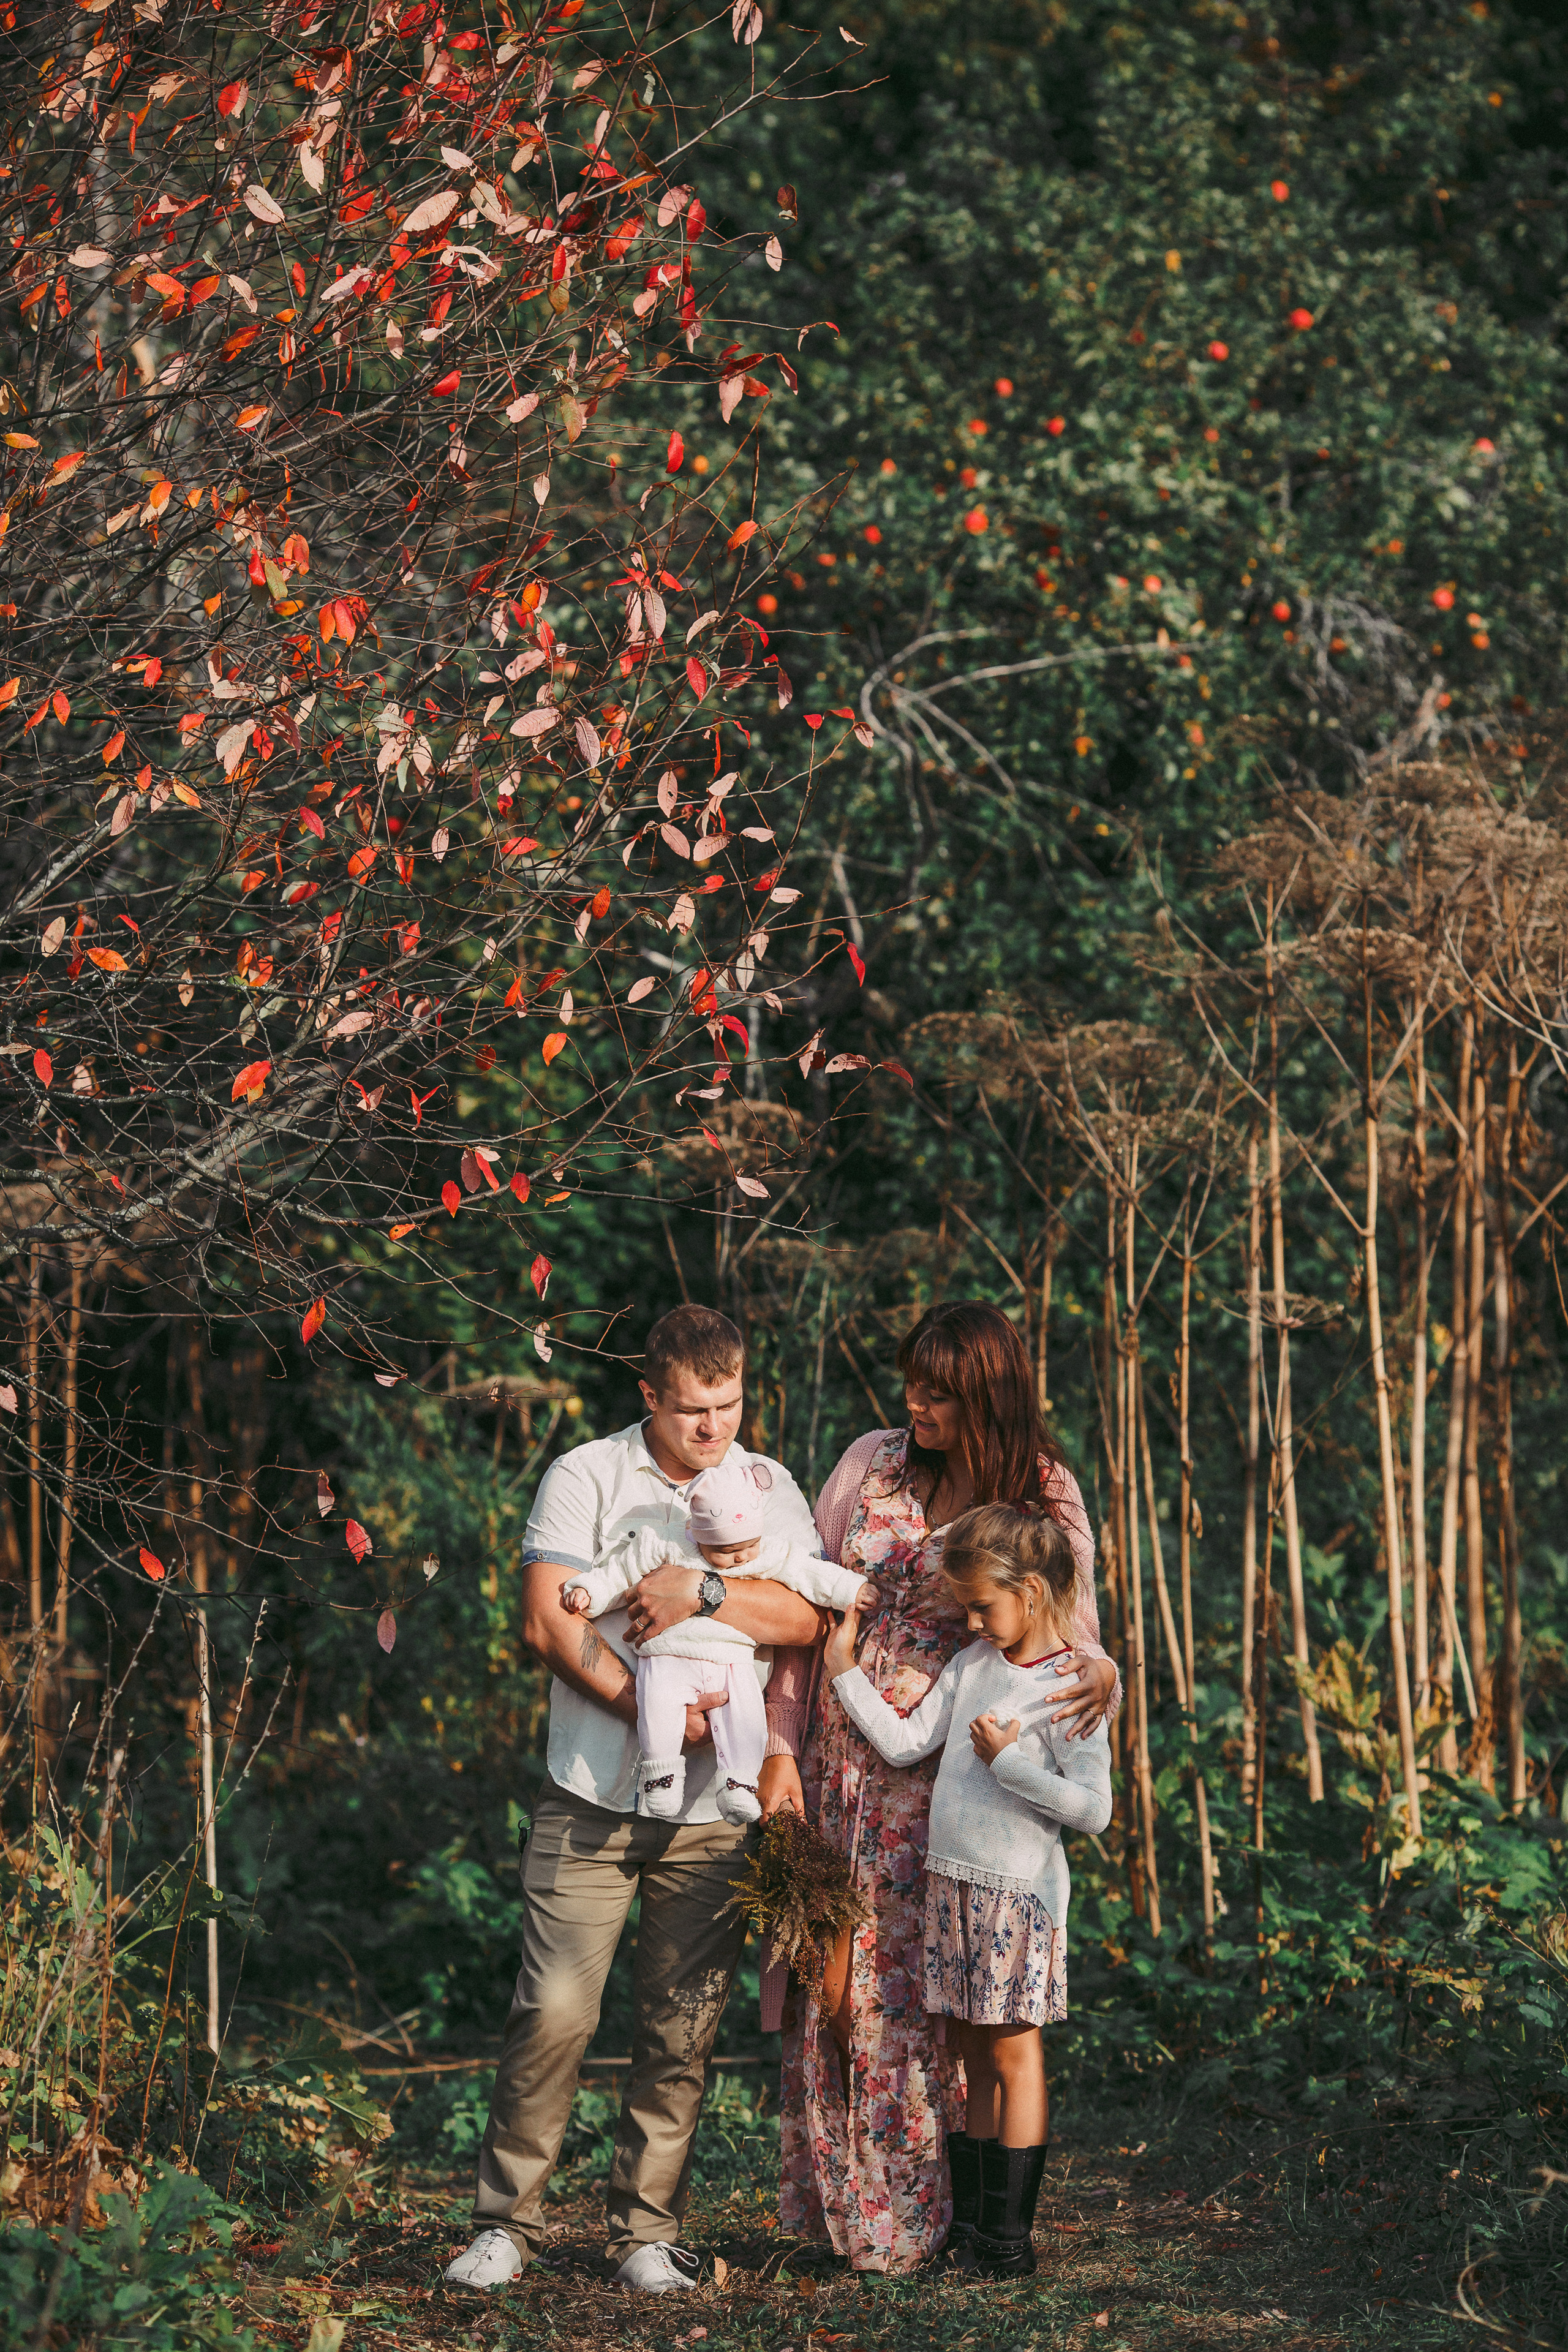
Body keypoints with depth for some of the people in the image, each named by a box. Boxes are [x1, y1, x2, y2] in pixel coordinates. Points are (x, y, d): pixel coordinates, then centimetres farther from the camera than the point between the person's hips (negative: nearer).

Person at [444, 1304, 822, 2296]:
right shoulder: (585, 1477, 3)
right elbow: (548, 1622, -6)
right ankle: (509, 2222, 4)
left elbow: (807, 1615, -4)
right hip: (592, 1799, -2)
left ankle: (648, 2231, 13)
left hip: (714, 1807, 2)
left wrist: (702, 1592, -17)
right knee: (554, 2010, -8)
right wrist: (646, 1708, -14)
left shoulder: (768, 1489, 10)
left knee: (683, 2029, 3)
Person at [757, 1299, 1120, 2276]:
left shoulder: (1044, 1499, -3)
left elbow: (1072, 1630, -2)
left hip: (940, 1774, -3)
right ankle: (836, 2196, 17)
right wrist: (782, 1750, -1)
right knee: (832, 1974, 6)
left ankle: (918, 2210, 9)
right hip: (839, 1760, 3)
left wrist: (1098, 1673, -27)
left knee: (922, 1982, -2)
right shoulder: (873, 1464, 3)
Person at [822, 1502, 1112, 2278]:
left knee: (1013, 2052, -1)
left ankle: (1008, 2236, 4)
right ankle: (967, 2224, 16)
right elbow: (903, 1743, 9)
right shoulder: (972, 1664, 10)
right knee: (974, 2057, 11)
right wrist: (844, 1668, 7)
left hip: (1018, 1890, -7)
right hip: (951, 1882, 7)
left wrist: (1008, 1761, -18)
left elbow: (1093, 1809, -17)